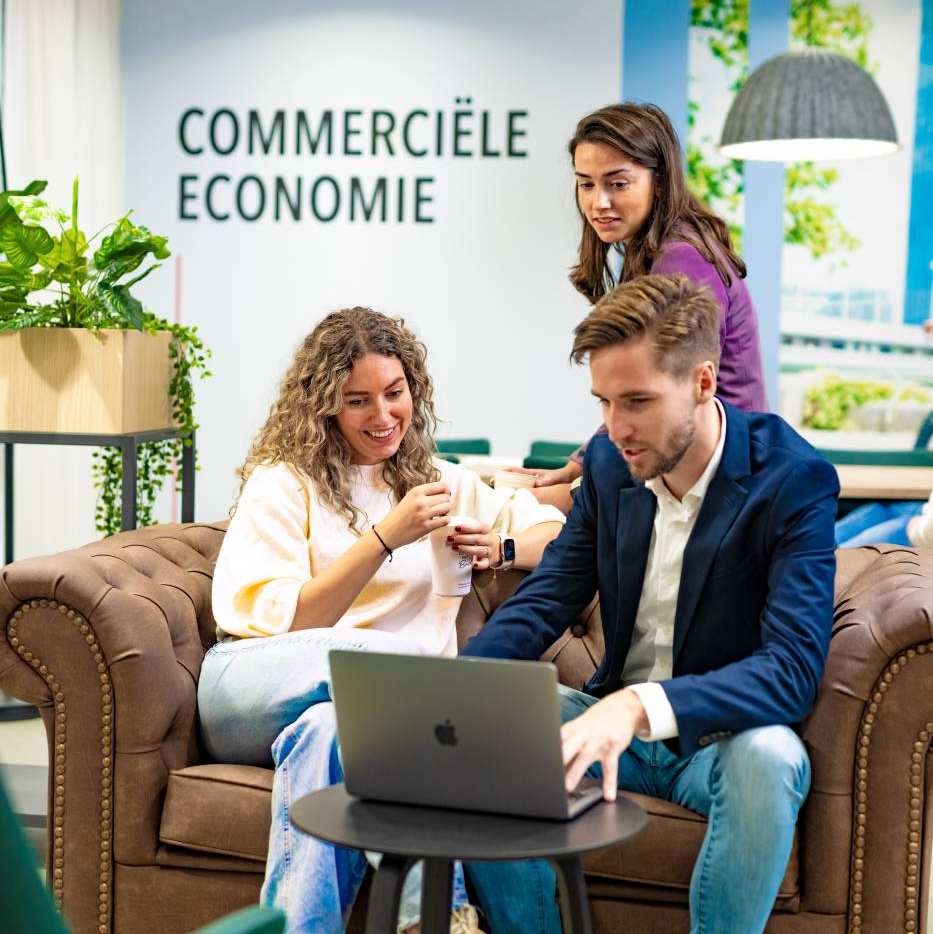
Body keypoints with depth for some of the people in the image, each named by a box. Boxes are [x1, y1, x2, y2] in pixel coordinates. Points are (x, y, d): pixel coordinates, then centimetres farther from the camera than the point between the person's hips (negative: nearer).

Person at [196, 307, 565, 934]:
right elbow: (282, 625, -5)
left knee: (328, 729, -36)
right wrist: (386, 537, -14)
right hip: (254, 691, -2)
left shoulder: (440, 482, 22)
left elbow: (560, 535, 25)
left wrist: (500, 548, 1)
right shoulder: (283, 482, 8)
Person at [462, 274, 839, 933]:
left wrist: (642, 705, -43)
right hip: (618, 724, 5)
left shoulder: (795, 478, -18)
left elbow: (795, 667, -26)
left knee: (768, 755, -37)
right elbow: (546, 599, 1)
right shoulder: (609, 460, 0)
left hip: (723, 736, -4)